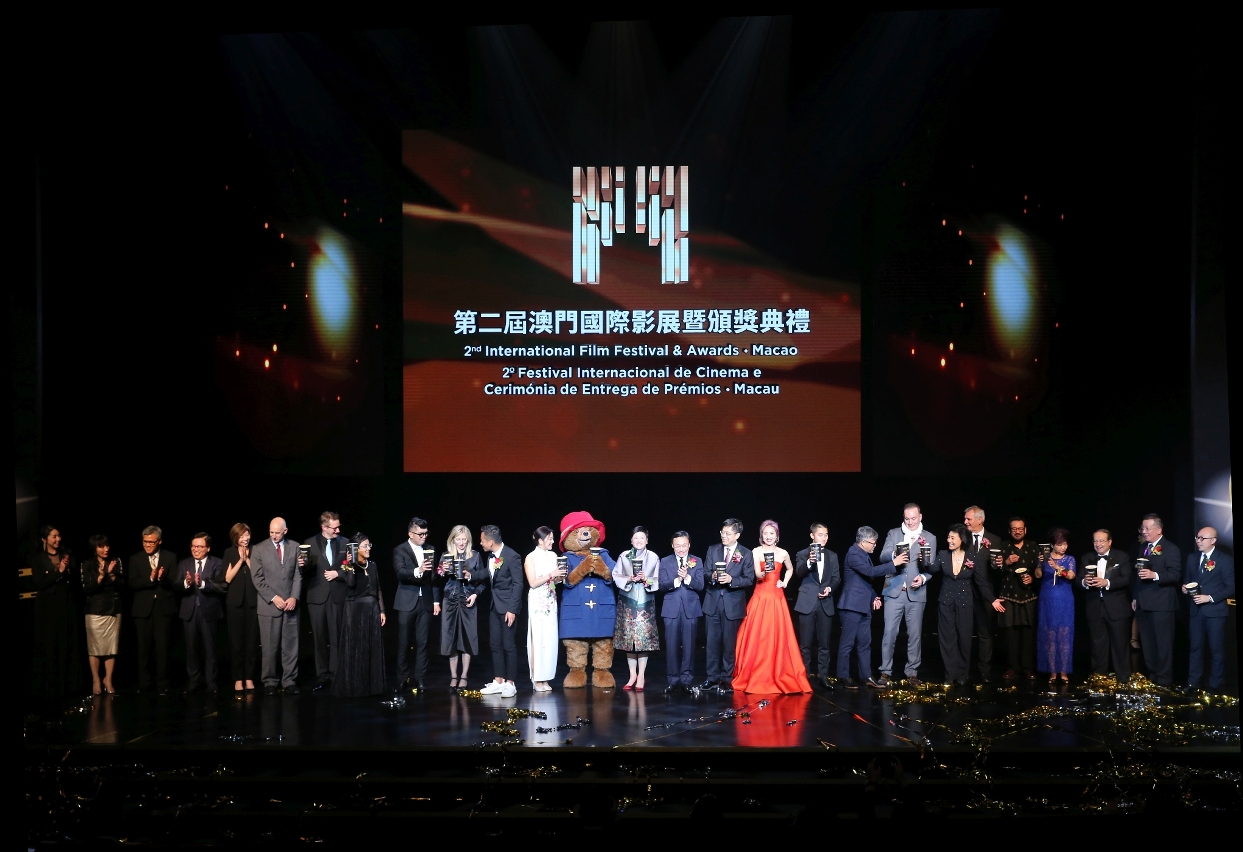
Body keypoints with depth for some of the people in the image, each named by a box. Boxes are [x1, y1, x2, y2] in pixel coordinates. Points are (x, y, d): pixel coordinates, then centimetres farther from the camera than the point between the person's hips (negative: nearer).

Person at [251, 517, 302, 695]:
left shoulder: (294, 548, 7)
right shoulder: (259, 549, 0)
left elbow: (298, 575, 6)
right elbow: (257, 578, -4)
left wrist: (294, 597, -6)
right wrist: (273, 598, -11)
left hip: (290, 604, 2)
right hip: (269, 605, -2)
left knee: (291, 646, 3)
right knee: (270, 647, 0)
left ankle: (289, 682, 9)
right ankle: (270, 682, 9)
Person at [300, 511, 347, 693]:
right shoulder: (310, 543, 2)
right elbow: (305, 570, 1)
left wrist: (337, 573, -10)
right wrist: (302, 564, -20)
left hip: (338, 595, 0)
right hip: (317, 596, 0)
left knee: (337, 637, 1)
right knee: (320, 637, 4)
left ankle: (335, 673, 7)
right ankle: (322, 675, 10)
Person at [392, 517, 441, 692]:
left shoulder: (429, 550, 9)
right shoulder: (400, 550, -3)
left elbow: (434, 577, 11)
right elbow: (401, 573, -18)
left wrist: (436, 600, 7)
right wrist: (417, 571, -36)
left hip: (425, 601, 3)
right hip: (407, 602, -3)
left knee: (422, 643, 4)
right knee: (404, 643, 2)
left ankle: (420, 679, 9)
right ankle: (402, 679, 10)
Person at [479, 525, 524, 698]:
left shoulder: (512, 556, -16)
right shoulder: (491, 556, 6)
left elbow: (518, 584, -15)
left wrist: (512, 610, -18)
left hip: (508, 606, -8)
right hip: (494, 606, 8)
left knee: (509, 645, -3)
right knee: (495, 645, 9)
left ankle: (510, 684, 4)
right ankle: (498, 682, 16)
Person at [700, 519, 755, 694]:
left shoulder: (746, 554, -1)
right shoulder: (712, 550, 7)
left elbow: (749, 579, -5)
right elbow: (705, 573, 5)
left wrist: (731, 580, -20)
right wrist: (712, 576, -18)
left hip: (733, 604, -2)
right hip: (713, 602, 2)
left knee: (729, 643, 3)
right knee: (713, 642, 6)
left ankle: (727, 679, 11)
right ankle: (712, 678, 14)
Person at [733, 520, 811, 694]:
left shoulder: (783, 553, 5)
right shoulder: (756, 552, -2)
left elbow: (790, 569, 25)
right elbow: (757, 575, -14)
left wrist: (785, 582, 9)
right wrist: (764, 572, -34)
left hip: (777, 598, 2)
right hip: (760, 598, -2)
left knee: (778, 638, 0)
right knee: (756, 638, -3)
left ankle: (780, 677, 8)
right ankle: (755, 678, 5)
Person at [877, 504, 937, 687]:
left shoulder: (929, 538, 7)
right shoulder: (893, 533, 8)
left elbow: (931, 565, 2)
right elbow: (883, 556, -3)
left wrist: (923, 578, -17)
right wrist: (895, 555, -24)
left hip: (916, 593, 0)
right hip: (894, 591, 0)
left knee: (915, 634, 5)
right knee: (889, 632, -2)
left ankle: (912, 672, 14)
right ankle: (885, 672, 5)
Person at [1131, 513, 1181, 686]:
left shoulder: (1170, 549, -7)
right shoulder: (1141, 549, 17)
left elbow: (1176, 574, -16)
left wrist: (1155, 575, -28)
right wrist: (1134, 597, 16)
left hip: (1161, 604, -8)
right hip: (1143, 604, 8)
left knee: (1163, 642, -2)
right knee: (1147, 642, 12)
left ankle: (1164, 678, 3)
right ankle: (1151, 675, 20)